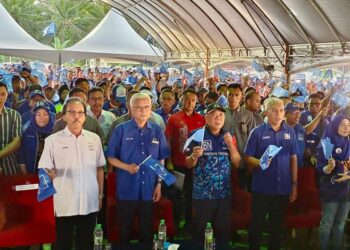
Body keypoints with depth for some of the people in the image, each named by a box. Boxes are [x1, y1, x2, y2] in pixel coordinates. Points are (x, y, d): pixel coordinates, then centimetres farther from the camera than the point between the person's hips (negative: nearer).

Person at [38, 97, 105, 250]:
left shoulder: (94, 138, 5)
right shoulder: (52, 140, -3)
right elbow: (44, 170, -3)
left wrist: (100, 195, 12)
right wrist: (49, 173, -26)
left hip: (90, 202, 3)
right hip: (65, 203, -2)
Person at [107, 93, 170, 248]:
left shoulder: (157, 131, 3)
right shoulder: (121, 129, -4)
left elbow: (161, 160, 9)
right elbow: (111, 158, -1)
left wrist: (159, 184, 4)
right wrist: (127, 167, -18)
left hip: (149, 189, 2)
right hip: (126, 189, -2)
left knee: (147, 229, 14)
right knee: (125, 228, 11)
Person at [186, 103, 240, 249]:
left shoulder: (229, 137, 8)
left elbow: (237, 163, 3)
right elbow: (188, 164, -1)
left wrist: (230, 145, -11)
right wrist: (194, 156, -22)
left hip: (224, 193, 3)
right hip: (202, 193, -3)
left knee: (223, 230, 10)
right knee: (201, 231, 4)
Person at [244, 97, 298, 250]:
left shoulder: (290, 132, 3)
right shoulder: (257, 132, -5)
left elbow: (293, 158, 7)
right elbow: (248, 157, -3)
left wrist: (294, 184, 5)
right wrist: (260, 162, -24)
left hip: (283, 187, 3)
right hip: (262, 187, -2)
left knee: (277, 224, 14)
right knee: (257, 223, 7)